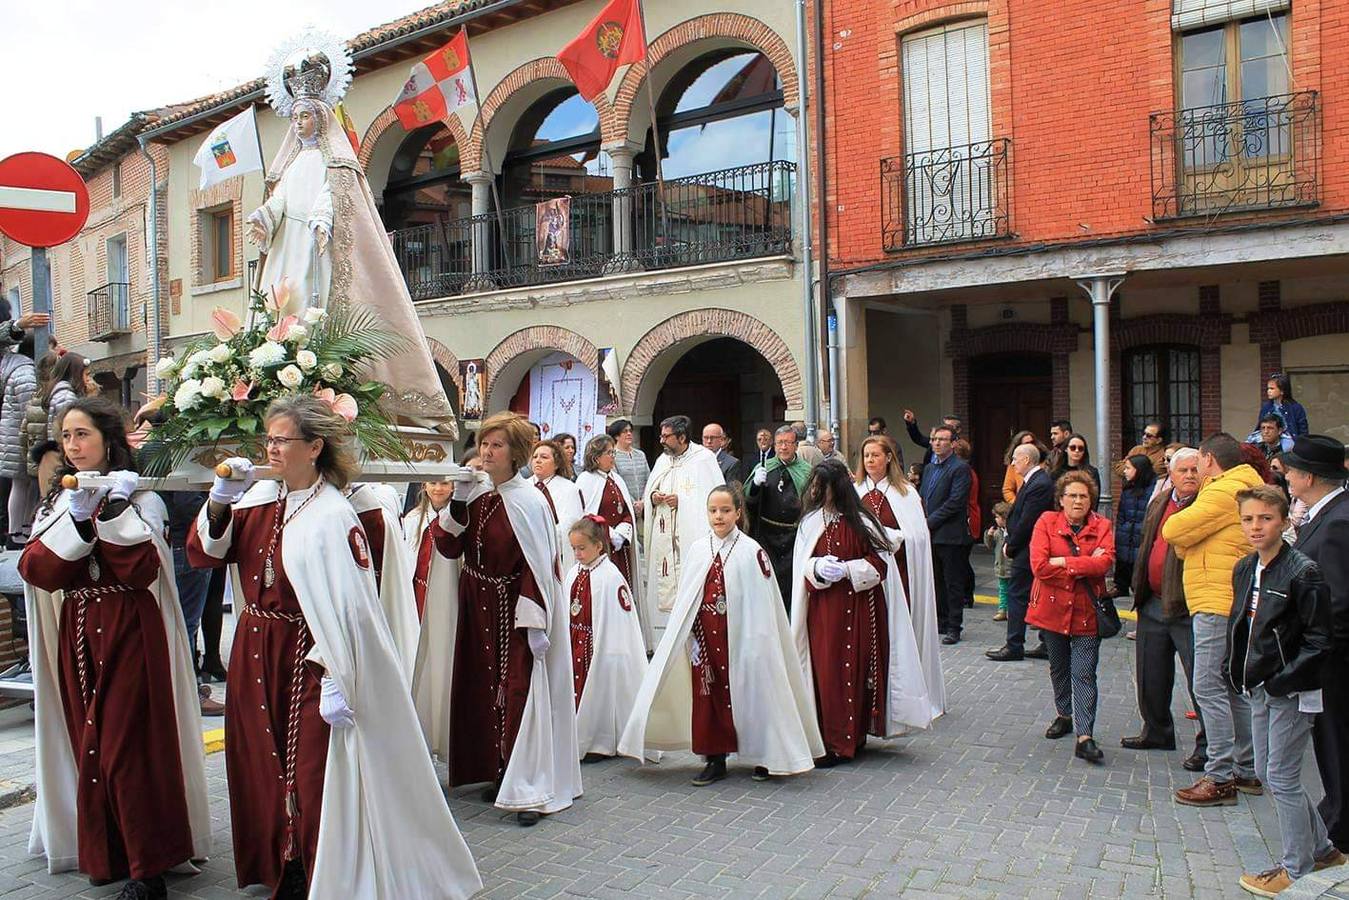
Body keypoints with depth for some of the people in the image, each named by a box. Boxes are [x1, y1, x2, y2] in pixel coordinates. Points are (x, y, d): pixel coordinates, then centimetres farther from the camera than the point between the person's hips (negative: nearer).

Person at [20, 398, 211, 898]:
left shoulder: (141, 498, -2)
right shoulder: (57, 502, 13)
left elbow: (142, 570, -15)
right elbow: (37, 569, -2)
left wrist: (115, 510, -17)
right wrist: (77, 519, -14)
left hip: (129, 636, -5)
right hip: (76, 637, 5)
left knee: (127, 747, -7)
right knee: (90, 744, 8)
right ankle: (103, 854, 21)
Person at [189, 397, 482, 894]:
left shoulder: (332, 516, -17)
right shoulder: (259, 498, 4)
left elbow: (349, 606, -20)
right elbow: (203, 554, 4)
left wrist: (336, 681, -23)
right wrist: (220, 500, -11)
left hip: (305, 659, -7)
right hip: (253, 656, 7)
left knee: (312, 775, 3)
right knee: (261, 767, 18)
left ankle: (311, 876, 23)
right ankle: (275, 866, 38)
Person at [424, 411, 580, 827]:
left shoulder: (529, 501, -13)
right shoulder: (474, 492, 4)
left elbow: (539, 566, -15)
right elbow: (448, 547, -2)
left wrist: (535, 622, -18)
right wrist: (457, 502, -13)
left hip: (513, 606, -6)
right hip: (476, 608, 6)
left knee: (520, 692, -6)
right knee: (483, 691, 12)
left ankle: (530, 789, 1)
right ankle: (498, 773, 27)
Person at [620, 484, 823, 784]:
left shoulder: (751, 551, -6)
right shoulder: (697, 550, 5)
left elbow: (762, 602, -7)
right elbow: (685, 600, 8)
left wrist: (756, 639, -11)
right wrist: (688, 637, 4)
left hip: (740, 635, -3)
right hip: (706, 636, 3)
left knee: (748, 692, 4)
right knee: (708, 694, 6)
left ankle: (764, 757, 20)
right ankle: (715, 760, 18)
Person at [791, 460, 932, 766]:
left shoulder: (860, 522, -5)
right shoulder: (810, 522, 4)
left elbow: (881, 560, -4)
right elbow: (802, 566, 5)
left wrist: (847, 569, -16)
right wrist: (819, 568, -16)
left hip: (858, 608, -2)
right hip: (823, 610, 2)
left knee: (856, 670, 1)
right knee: (827, 671, 2)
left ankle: (854, 736, 13)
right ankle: (832, 741, 13)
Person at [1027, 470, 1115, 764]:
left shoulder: (1102, 526, 1)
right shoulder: (1047, 522, -2)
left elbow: (1105, 562, -17)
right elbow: (1039, 566, -15)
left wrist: (1064, 562, -17)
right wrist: (1084, 566, -12)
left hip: (1086, 611, -1)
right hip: (1053, 608, 1)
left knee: (1084, 674, -6)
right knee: (1058, 668, 18)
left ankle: (1084, 736, -8)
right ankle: (1064, 715, 38)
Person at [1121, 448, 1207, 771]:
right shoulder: (1159, 503, 12)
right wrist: (1139, 589, 17)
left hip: (1188, 608, -8)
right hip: (1153, 605, 8)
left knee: (1199, 678, -2)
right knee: (1150, 676, 18)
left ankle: (1207, 745, 10)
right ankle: (1157, 732, 36)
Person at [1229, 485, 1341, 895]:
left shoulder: (1302, 572, -16)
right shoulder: (1244, 570, 6)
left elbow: (1319, 638, -16)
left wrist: (1286, 678, -20)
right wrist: (1235, 668, 8)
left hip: (1291, 692, -8)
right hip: (1260, 688, 8)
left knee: (1282, 777, -1)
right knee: (1266, 771, 16)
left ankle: (1296, 869, 15)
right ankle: (1322, 849, 34)